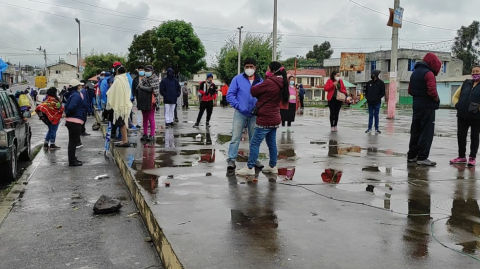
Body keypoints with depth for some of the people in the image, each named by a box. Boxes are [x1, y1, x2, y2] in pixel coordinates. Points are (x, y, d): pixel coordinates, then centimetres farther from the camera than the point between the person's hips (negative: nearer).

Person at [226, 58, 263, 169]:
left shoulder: (260, 81, 4)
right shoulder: (238, 79, -3)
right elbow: (230, 95, -5)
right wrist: (239, 106, -12)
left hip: (254, 114, 3)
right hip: (240, 113, -3)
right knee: (236, 137, -3)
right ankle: (231, 159, 4)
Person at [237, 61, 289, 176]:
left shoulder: (269, 82, -18)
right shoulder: (281, 84, 9)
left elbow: (253, 91, -10)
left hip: (265, 119, -9)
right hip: (274, 119, 9)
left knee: (255, 143, -3)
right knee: (272, 143, 15)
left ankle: (250, 168, 0)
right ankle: (273, 166, 22)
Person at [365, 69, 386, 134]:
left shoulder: (381, 83, -4)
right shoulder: (369, 83, 6)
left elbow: (383, 93, -3)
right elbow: (366, 91, 15)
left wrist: (378, 98, -9)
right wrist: (367, 98, 3)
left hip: (377, 103, -3)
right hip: (370, 102, 3)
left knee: (376, 115, 4)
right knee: (370, 115, 7)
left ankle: (377, 129, 12)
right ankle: (369, 128, 12)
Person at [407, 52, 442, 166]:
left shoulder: (415, 72, 15)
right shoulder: (429, 73, -13)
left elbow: (410, 90, 17)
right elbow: (432, 91, -22)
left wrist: (418, 96, 13)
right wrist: (437, 99, -5)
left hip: (417, 106, 8)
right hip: (428, 107, -8)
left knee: (415, 131, 12)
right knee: (427, 132, -5)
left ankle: (412, 155, 17)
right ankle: (422, 157, -5)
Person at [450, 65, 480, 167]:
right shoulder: (466, 83, 12)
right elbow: (455, 97, 17)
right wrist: (458, 106, 2)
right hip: (462, 116, 4)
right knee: (461, 136, 7)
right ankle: (462, 156, 19)